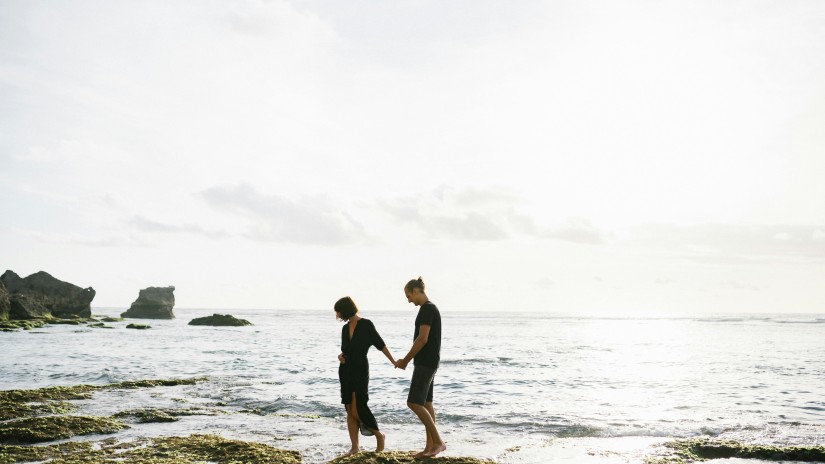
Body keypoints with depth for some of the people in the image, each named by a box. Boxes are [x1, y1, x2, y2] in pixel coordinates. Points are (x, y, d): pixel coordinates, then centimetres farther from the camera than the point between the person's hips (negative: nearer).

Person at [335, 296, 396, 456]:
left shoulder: (366, 324, -9)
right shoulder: (345, 328, 9)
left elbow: (380, 344, -3)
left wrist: (393, 361, 1)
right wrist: (340, 356, -1)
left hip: (360, 370, -6)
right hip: (345, 370, 6)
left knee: (357, 410, -11)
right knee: (350, 411, 4)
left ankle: (379, 435, 10)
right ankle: (354, 447, 8)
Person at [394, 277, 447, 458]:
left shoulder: (427, 309, -15)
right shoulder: (429, 309, 16)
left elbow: (422, 339, -21)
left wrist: (405, 360, -13)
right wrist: (407, 360, 17)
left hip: (426, 362, -10)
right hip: (427, 362, 10)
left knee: (414, 402, -12)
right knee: (426, 403, 10)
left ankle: (439, 442, -9)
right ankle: (430, 446, 13)